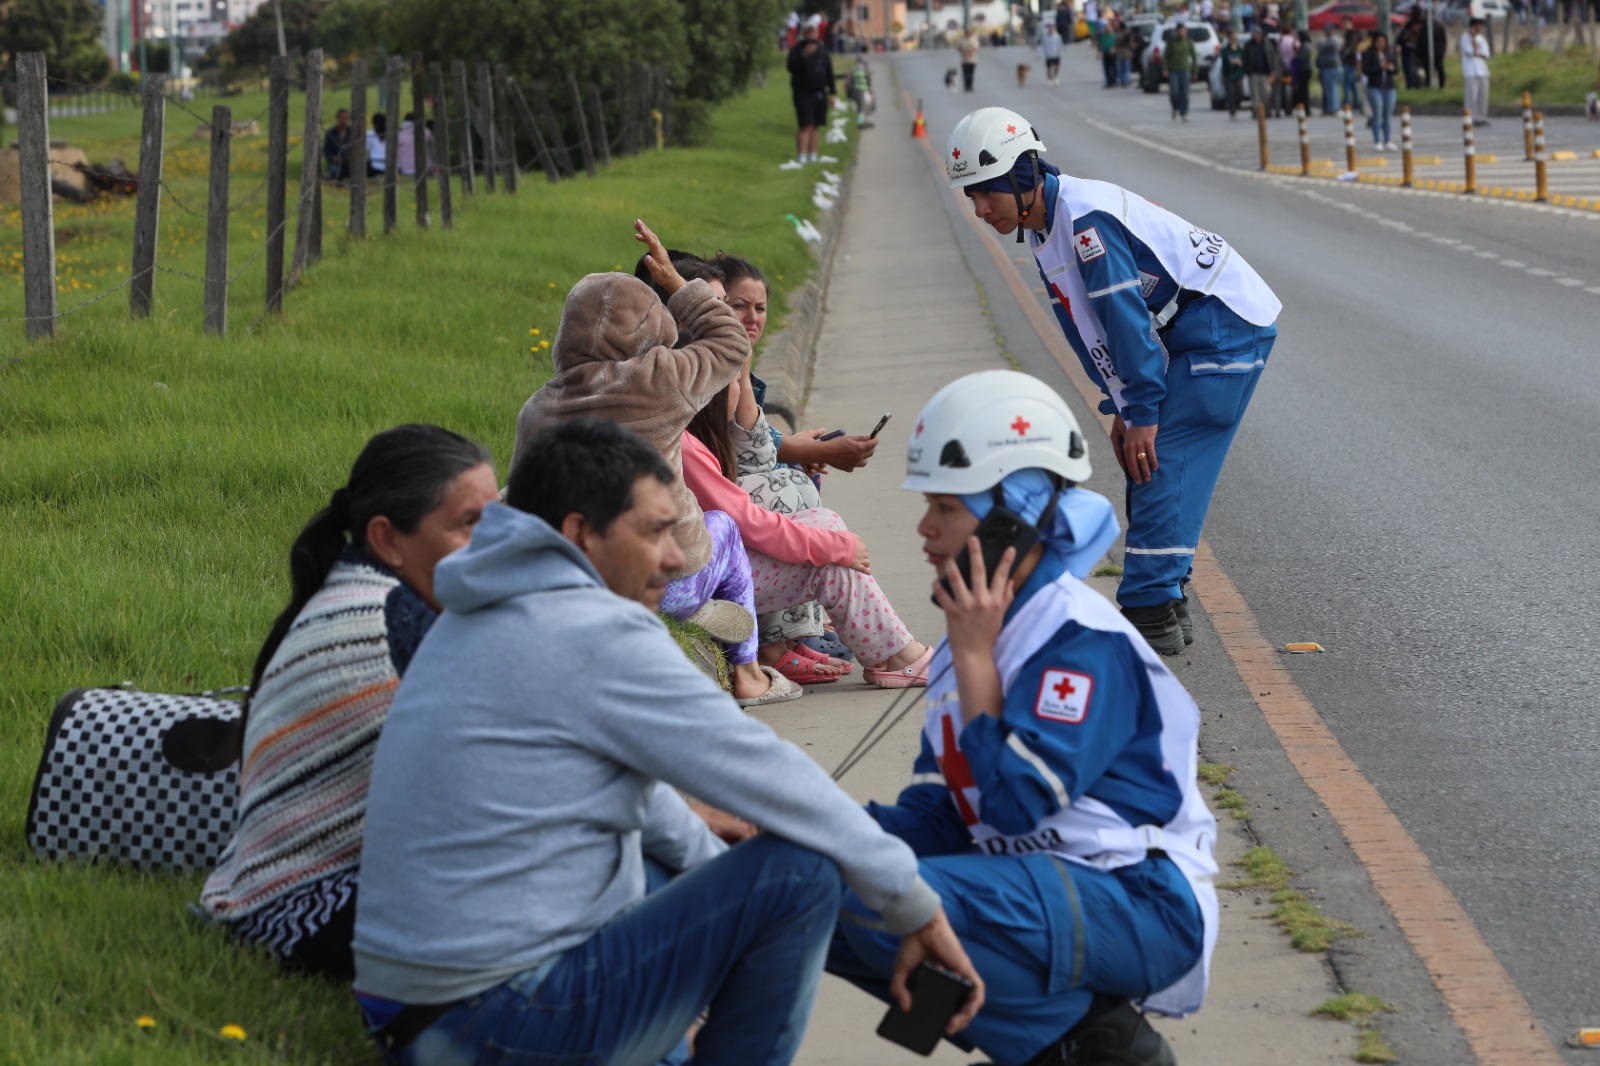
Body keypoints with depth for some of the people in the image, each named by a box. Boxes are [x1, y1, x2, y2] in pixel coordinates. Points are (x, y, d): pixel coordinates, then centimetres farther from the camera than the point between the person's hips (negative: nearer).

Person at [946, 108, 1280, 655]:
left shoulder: (1086, 217, -25)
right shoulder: (1041, 227, 6)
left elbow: (1126, 316, -25)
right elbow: (1088, 328, 12)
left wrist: (1143, 412, -21)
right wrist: (1120, 409, 7)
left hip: (1227, 325, -10)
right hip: (1185, 332, 10)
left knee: (1161, 464, -13)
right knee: (1145, 463, 10)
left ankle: (1151, 612, -13)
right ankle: (1165, 603, 15)